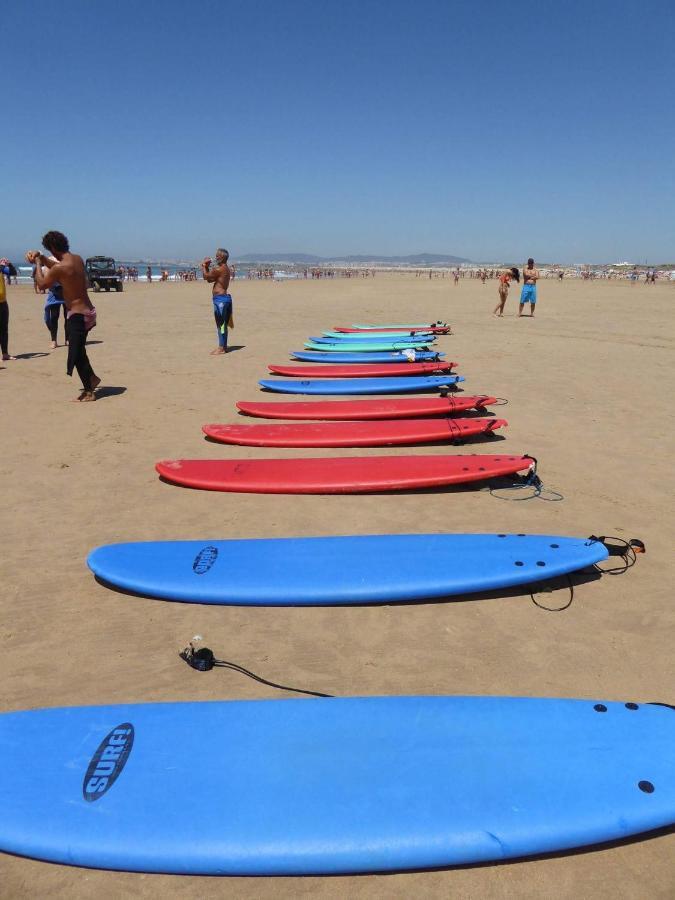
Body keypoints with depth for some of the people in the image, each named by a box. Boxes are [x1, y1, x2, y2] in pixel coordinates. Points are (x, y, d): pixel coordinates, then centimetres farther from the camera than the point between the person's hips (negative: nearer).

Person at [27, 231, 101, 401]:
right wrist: (41, 257, 17)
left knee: (77, 354, 2)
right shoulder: (78, 259, 5)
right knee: (79, 349, 24)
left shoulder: (60, 268, -20)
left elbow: (42, 284, -3)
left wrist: (38, 264, 7)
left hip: (78, 315, -8)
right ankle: (91, 378, 34)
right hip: (88, 311, 8)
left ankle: (88, 392, 8)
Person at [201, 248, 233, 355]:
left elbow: (206, 277, -10)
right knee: (222, 325, 15)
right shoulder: (226, 269, 17)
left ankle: (221, 348, -3)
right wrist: (207, 267, 12)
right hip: (224, 297, 10)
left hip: (220, 299, -10)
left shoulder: (219, 269, -15)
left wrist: (204, 266, 4)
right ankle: (223, 346, 21)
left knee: (221, 324, -6)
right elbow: (210, 280, 20)